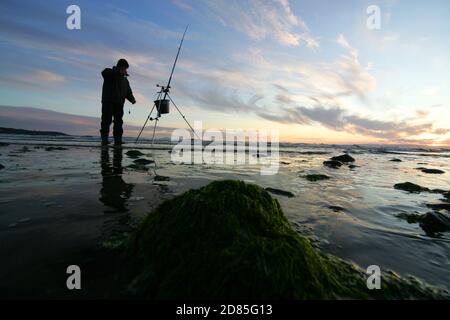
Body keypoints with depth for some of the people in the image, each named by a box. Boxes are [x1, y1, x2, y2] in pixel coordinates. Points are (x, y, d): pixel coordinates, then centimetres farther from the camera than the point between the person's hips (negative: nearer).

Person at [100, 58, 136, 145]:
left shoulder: (125, 80, 22)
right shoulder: (109, 72, 7)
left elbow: (128, 92, 17)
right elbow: (104, 72, -18)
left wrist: (132, 99, -5)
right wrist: (119, 72, -25)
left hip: (119, 103, 5)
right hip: (108, 102, -4)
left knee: (118, 122, -1)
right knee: (106, 120, -9)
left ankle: (118, 140, 1)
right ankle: (104, 140, -7)